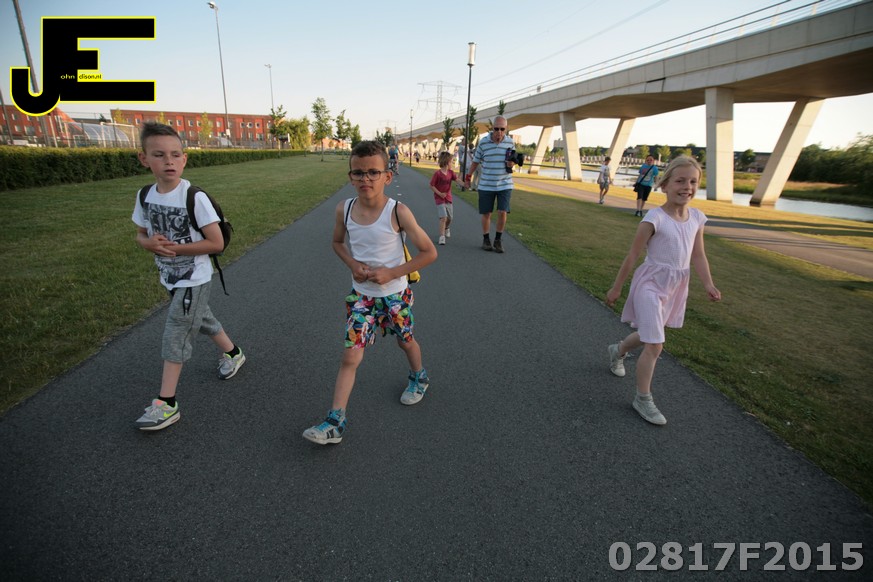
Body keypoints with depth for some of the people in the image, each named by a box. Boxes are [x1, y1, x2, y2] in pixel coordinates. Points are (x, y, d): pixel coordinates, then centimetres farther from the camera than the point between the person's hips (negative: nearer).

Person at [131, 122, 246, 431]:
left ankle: (166, 403, 10)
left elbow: (217, 243, -19)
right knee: (203, 320, 22)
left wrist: (176, 248, -22)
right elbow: (141, 234, 10)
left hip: (195, 280, -6)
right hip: (171, 278, 6)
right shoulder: (145, 196, -2)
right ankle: (233, 353, 47)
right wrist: (150, 243, -13)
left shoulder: (195, 197, -20)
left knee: (175, 336, -2)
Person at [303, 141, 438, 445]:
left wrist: (391, 273, -21)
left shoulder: (398, 212, -20)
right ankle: (335, 422, 7)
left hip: (395, 294, -2)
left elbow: (429, 252, -14)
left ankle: (419, 378, 52)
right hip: (361, 294, 2)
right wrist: (352, 263, -11)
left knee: (406, 341, 21)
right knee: (350, 355, -1)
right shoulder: (344, 209, -9)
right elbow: (338, 242, 11)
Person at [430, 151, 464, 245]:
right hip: (439, 198, -6)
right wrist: (440, 193, -19)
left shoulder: (451, 172, 2)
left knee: (449, 217, 15)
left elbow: (457, 180, -12)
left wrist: (464, 184, -32)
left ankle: (447, 228, 46)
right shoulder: (437, 173, -14)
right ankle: (442, 236, -14)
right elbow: (431, 185, -10)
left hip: (448, 198, 6)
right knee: (443, 217, -18)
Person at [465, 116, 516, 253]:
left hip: (505, 185, 1)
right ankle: (486, 240, 21)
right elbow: (475, 161, 7)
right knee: (486, 213, 5)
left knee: (502, 212, -8)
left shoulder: (510, 142, 0)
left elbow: (513, 160, 12)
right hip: (486, 185, 0)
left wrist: (512, 164, -11)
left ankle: (498, 240, 9)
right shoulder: (483, 142, -5)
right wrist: (468, 177, 12)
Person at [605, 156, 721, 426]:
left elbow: (698, 256, 7)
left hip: (676, 286, 7)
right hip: (651, 283, -7)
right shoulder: (655, 218, -18)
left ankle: (617, 350, 53)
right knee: (655, 345, -8)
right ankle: (643, 399, 9)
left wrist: (709, 284, -7)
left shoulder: (697, 218, 1)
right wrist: (616, 288, -7)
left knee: (649, 335, 23)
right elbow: (633, 255, -13)